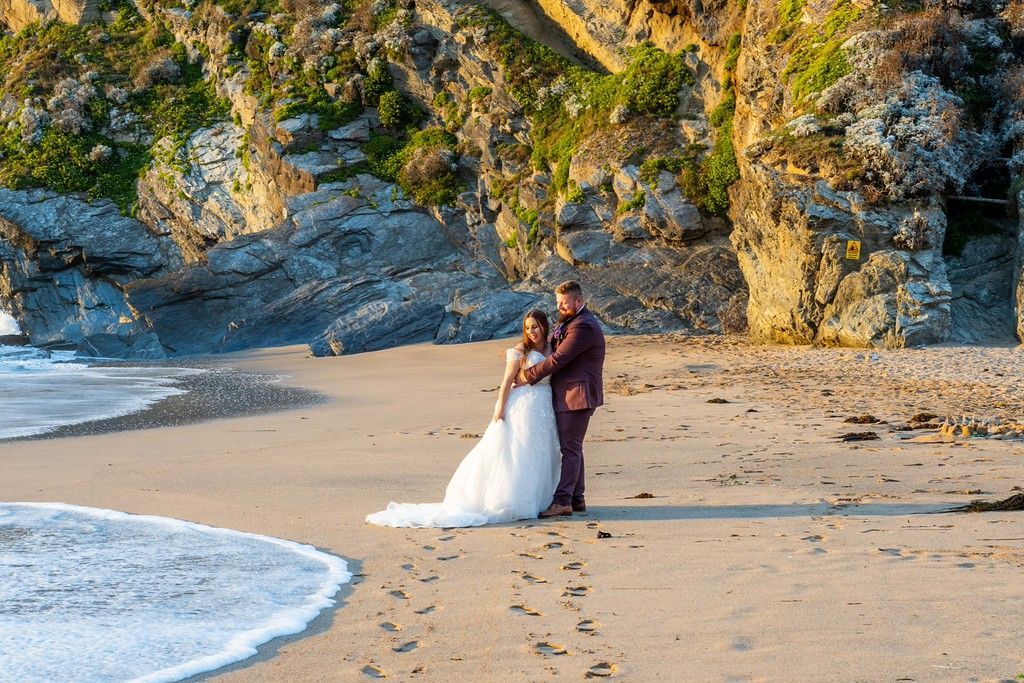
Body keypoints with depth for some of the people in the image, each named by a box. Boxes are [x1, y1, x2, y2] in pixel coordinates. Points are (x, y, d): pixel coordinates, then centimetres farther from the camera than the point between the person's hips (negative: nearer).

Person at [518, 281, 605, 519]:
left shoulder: (583, 327, -18)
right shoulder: (569, 322, 17)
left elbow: (558, 359, -21)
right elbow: (553, 350, 22)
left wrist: (528, 376, -13)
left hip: (577, 397, -10)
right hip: (566, 396, 10)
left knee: (570, 448, -9)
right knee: (572, 448, 12)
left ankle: (562, 501, -10)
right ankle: (576, 499, 17)